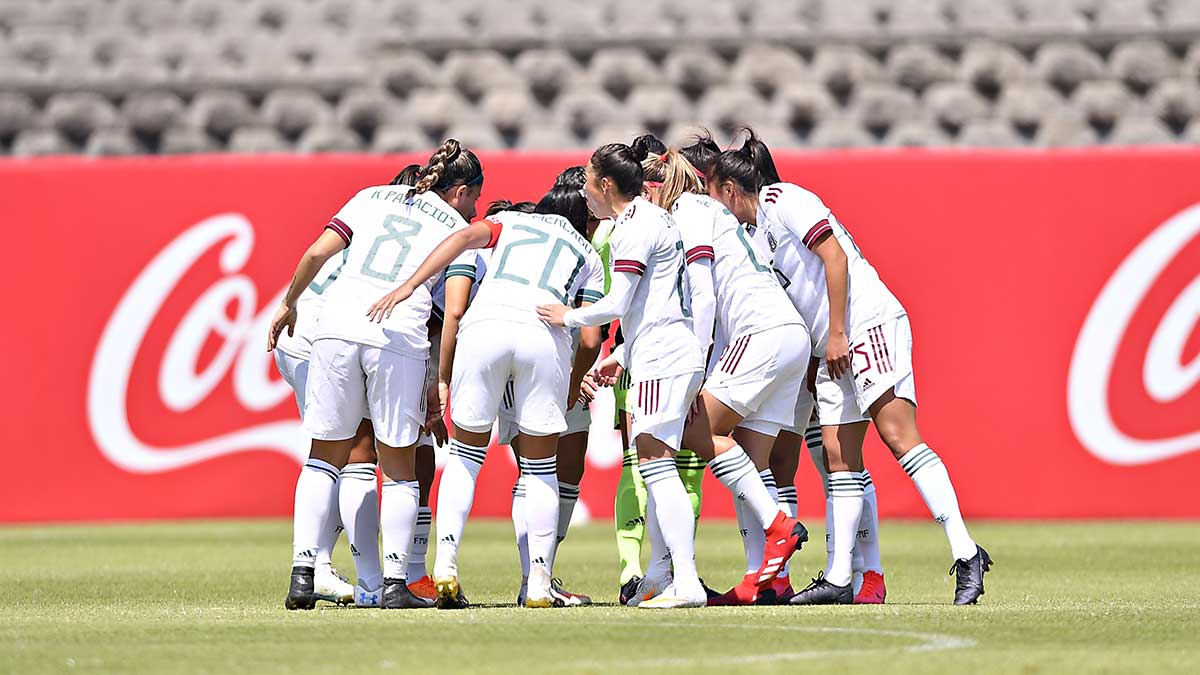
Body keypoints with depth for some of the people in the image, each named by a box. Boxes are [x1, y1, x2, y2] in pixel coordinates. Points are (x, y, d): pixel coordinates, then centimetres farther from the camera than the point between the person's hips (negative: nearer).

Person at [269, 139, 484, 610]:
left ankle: (303, 571, 3)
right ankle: (393, 583, 1)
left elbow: (317, 253, 11)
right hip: (399, 338, -2)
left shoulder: (373, 197, 21)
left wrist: (288, 304, 23)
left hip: (337, 326, 2)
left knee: (325, 457, 13)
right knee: (399, 467, 9)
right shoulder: (458, 230, 15)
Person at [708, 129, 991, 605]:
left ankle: (966, 554, -26)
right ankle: (839, 579, 1)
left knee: (898, 436, -19)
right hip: (832, 349, 10)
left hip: (867, 321, -10)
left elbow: (834, 255, -13)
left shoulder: (781, 200, -3)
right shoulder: (755, 234, 25)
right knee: (839, 455, 3)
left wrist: (836, 333, -16)